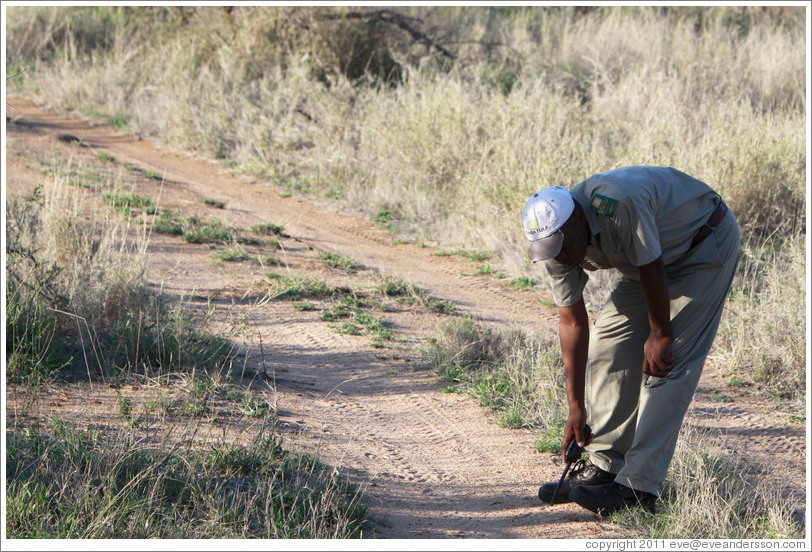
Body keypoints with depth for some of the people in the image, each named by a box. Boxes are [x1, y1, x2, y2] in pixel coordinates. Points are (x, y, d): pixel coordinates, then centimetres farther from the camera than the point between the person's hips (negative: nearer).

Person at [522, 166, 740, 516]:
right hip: (640, 259, 7)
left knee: (665, 362, -15)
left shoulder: (619, 203, -39)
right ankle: (603, 467, 11)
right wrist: (576, 407, -8)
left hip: (705, 244, -7)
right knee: (608, 349, 1)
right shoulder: (555, 240, -14)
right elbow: (572, 322, -8)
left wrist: (660, 335, -10)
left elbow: (652, 272, -25)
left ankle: (638, 486, -16)